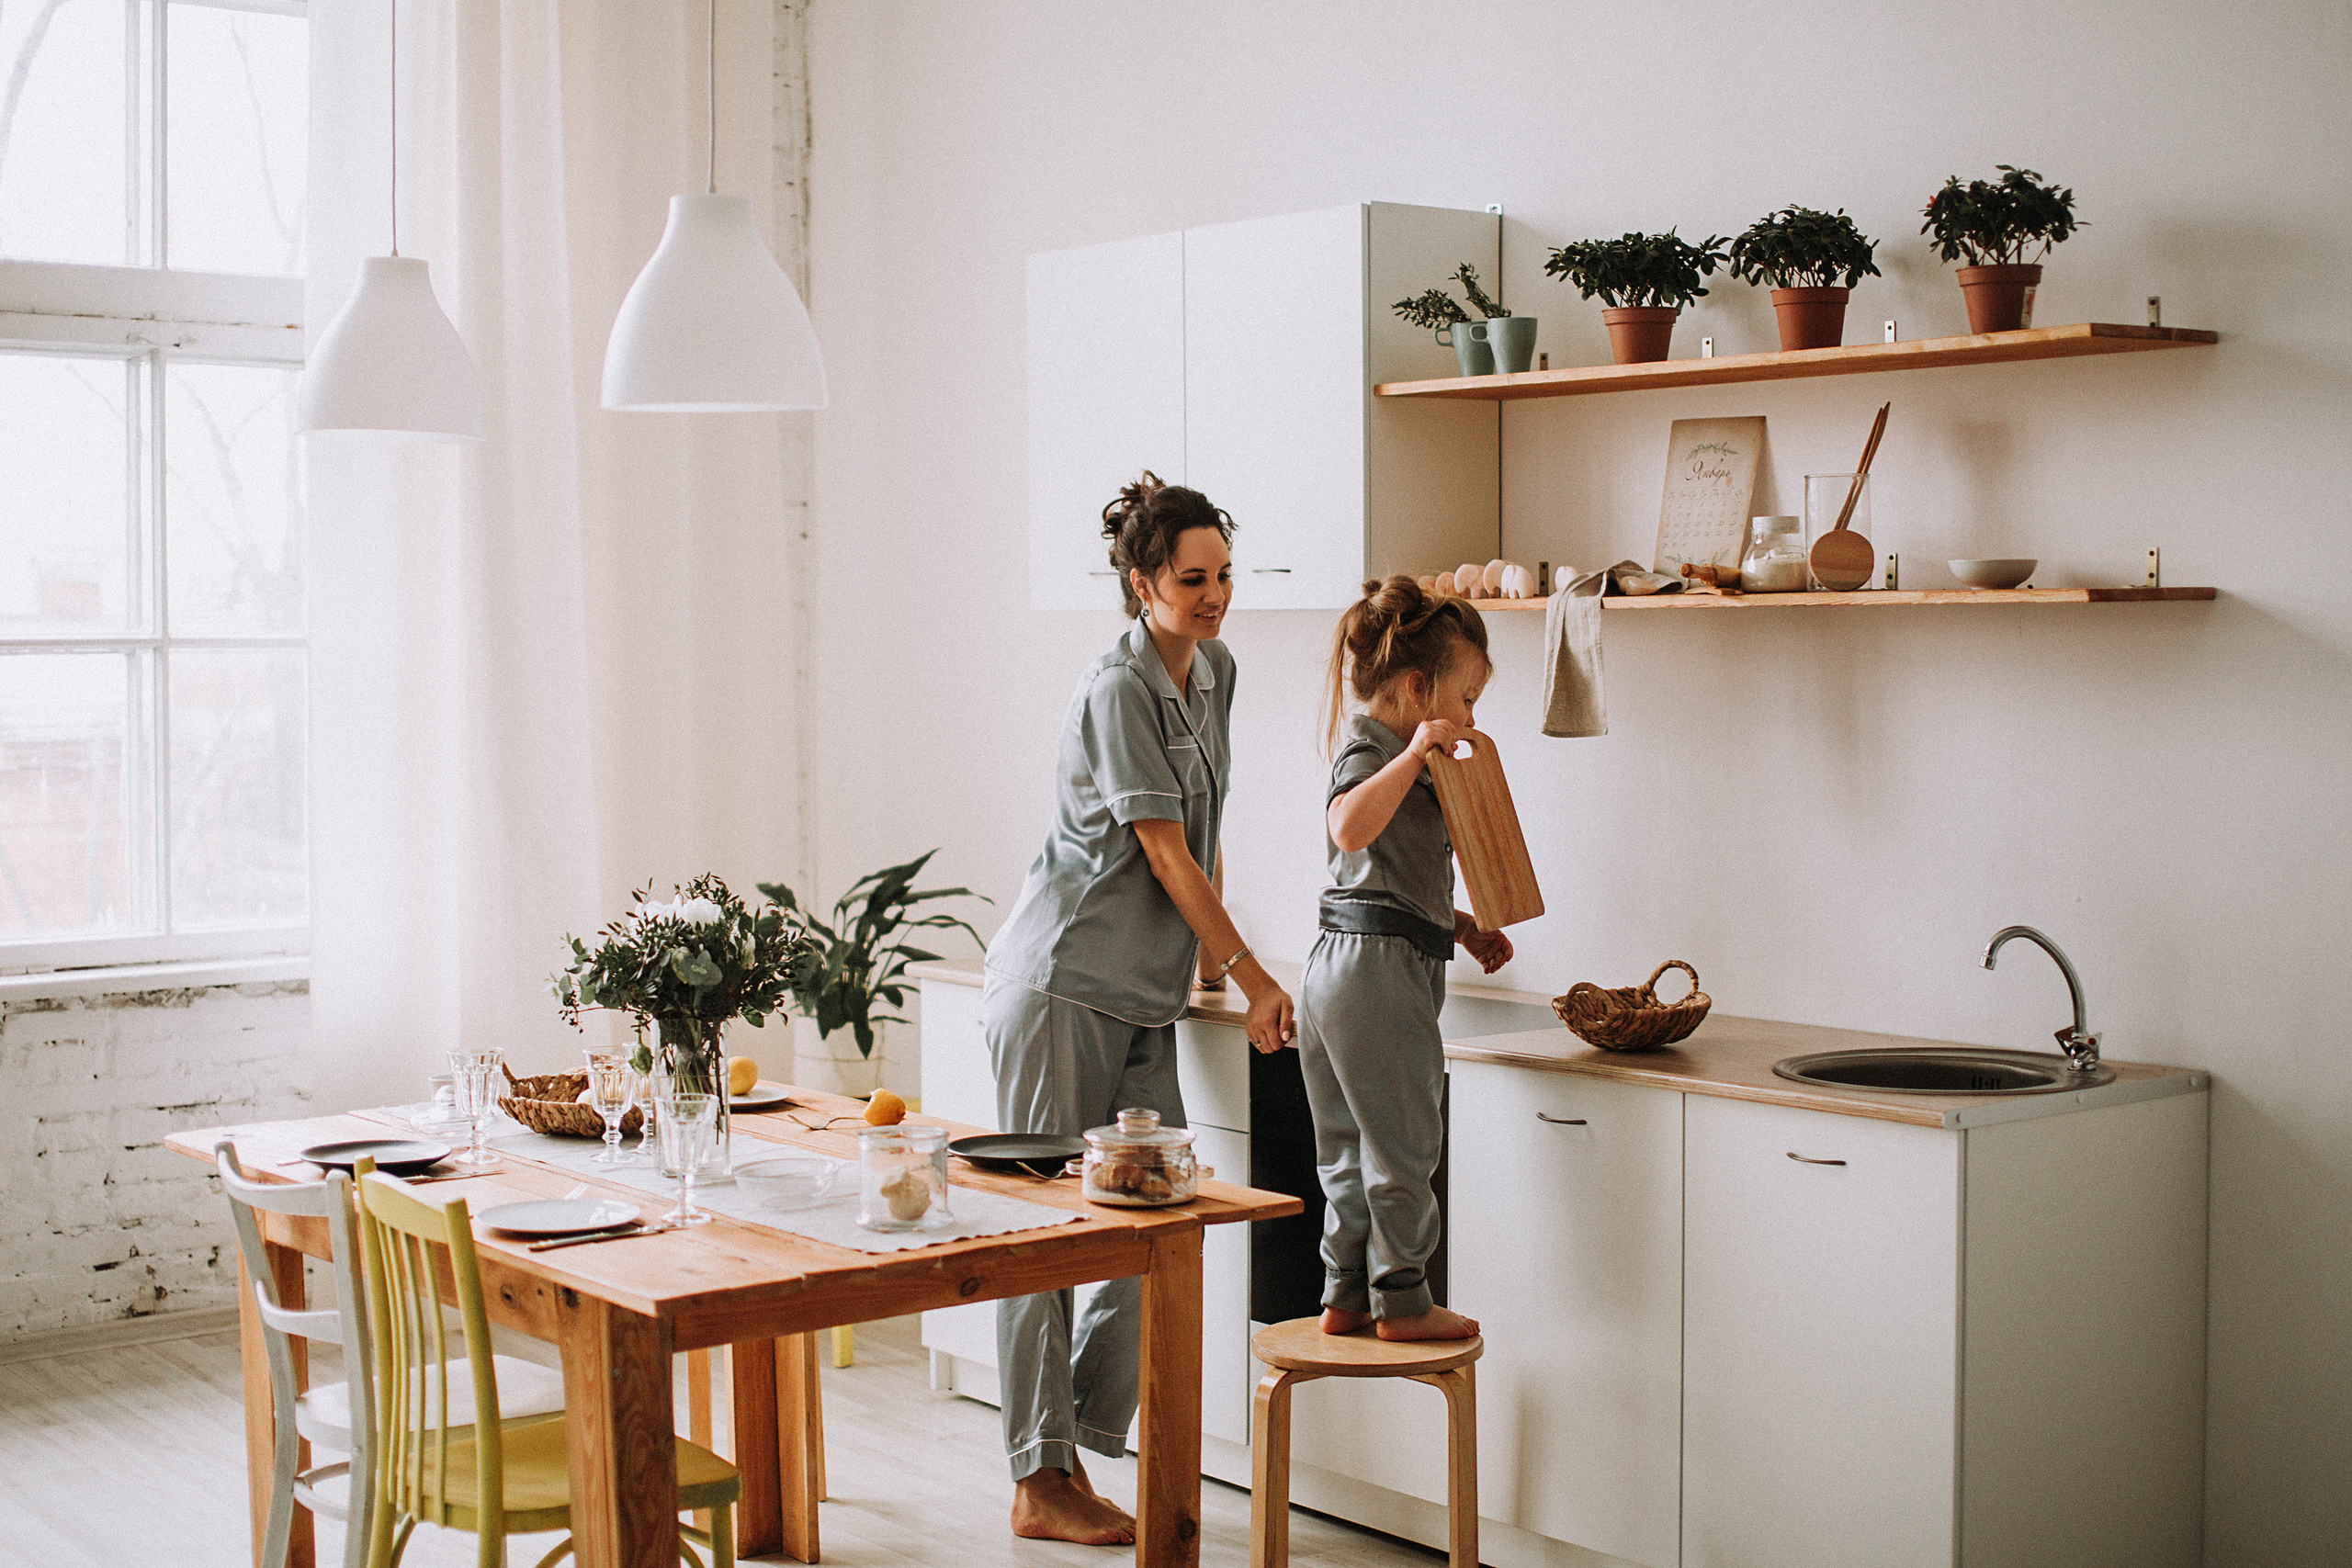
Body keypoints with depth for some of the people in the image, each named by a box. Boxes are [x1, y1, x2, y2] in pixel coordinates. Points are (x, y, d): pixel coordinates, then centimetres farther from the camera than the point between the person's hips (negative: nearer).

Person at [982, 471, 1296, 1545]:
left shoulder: (1214, 671, 11)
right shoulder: (1117, 691, -14)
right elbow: (1165, 856, -14)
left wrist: (1212, 955, 22)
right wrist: (1254, 978, -11)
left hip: (1141, 996, 8)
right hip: (1060, 984, -8)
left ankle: (1082, 1441, 16)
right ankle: (1042, 1484, 4)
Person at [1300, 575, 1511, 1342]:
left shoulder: (1396, 755, 21)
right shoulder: (1371, 751, -12)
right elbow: (1351, 826, -35)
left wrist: (1463, 928, 21)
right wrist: (1415, 754, -34)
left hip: (1340, 970, 10)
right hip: (1378, 968, -10)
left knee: (1352, 1149, 15)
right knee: (1402, 1144, 0)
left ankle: (1346, 1296, 22)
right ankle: (1403, 1301, 8)